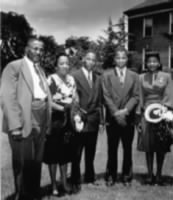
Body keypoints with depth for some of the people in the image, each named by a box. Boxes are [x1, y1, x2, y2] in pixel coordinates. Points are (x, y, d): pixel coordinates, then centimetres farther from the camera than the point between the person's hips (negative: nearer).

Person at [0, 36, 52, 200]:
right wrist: (15, 125, -20)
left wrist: (47, 122, 8)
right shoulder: (14, 67, -4)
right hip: (23, 123, -7)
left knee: (36, 163, 14)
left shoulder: (40, 70, 19)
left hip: (41, 123, 7)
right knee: (23, 164, 2)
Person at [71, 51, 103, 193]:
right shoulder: (75, 76, -4)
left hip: (93, 121, 5)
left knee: (91, 153, 12)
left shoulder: (98, 78, 14)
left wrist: (101, 118, 9)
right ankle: (76, 182, 12)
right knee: (77, 153, 2)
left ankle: (90, 178, 24)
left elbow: (99, 100, 14)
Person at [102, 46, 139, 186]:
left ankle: (127, 176, 19)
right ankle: (111, 176, 16)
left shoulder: (134, 76, 7)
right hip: (112, 118, -1)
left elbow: (135, 96, 1)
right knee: (112, 149, 5)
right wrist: (116, 113, -12)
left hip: (128, 118, 1)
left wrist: (125, 110, -13)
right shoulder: (107, 75, 4)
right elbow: (106, 96, -3)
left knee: (127, 148, 8)